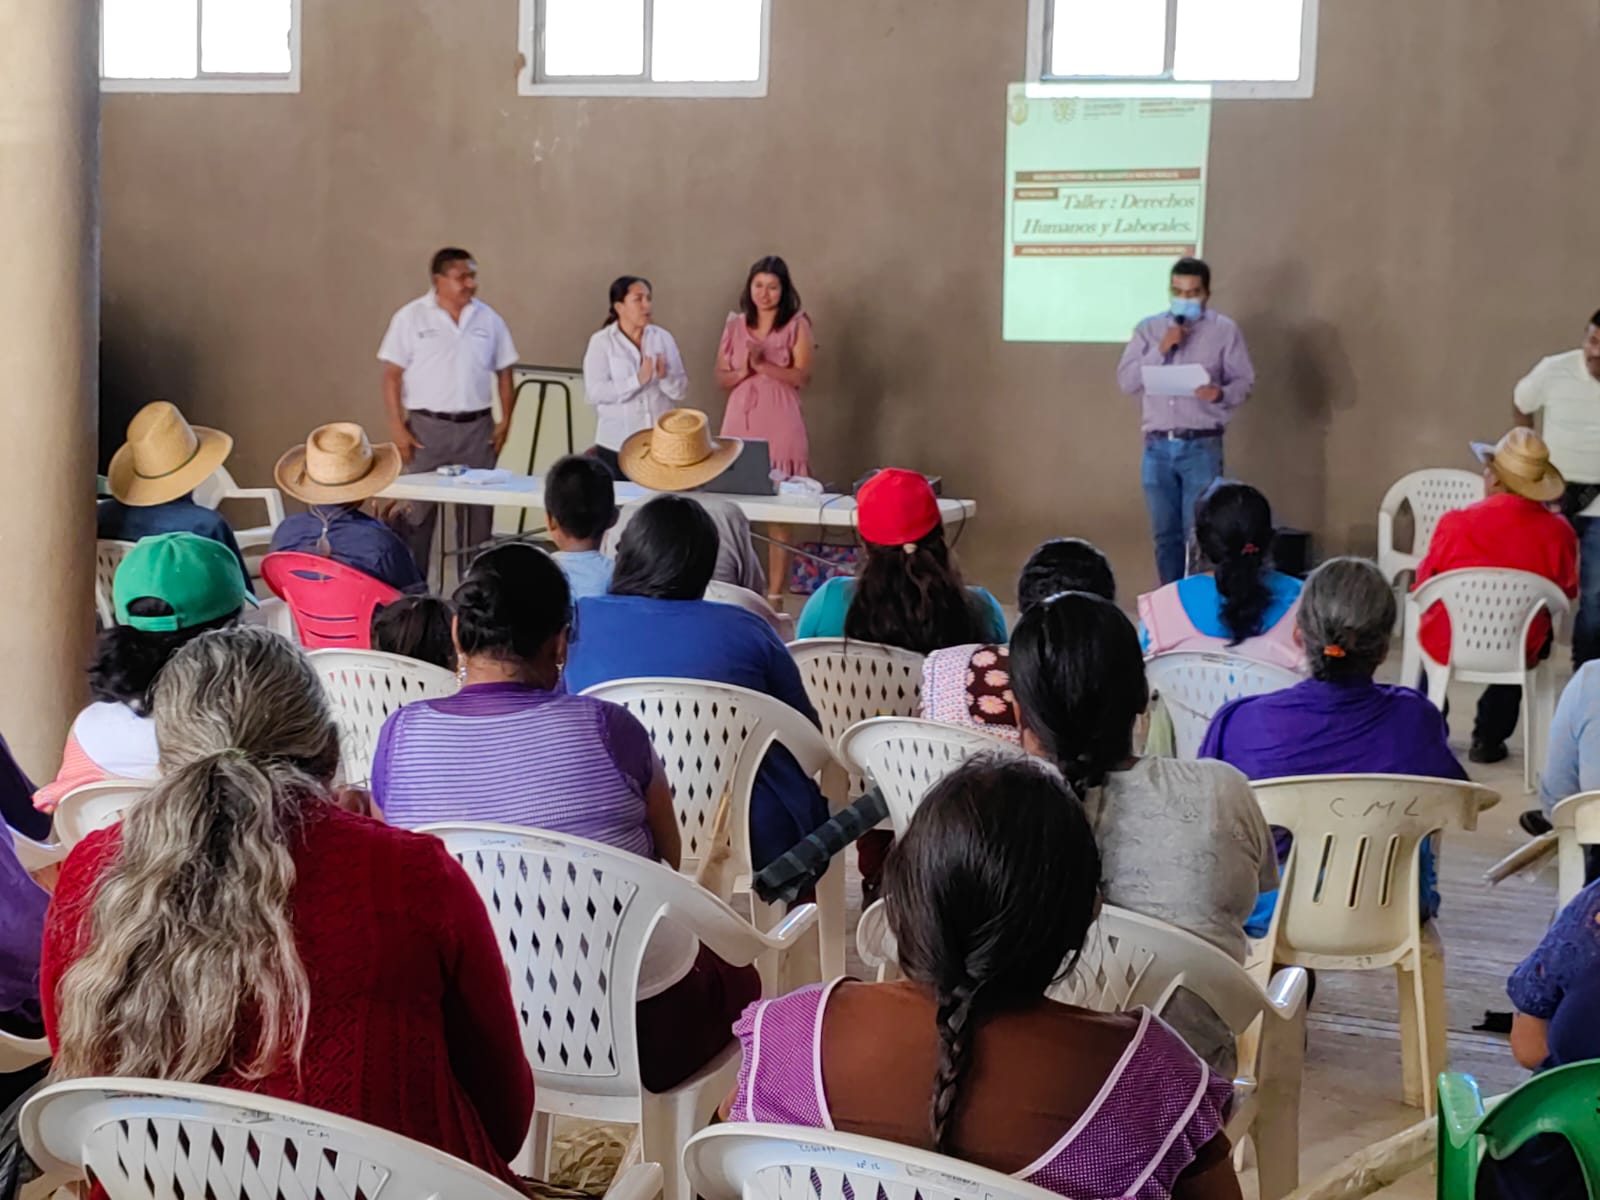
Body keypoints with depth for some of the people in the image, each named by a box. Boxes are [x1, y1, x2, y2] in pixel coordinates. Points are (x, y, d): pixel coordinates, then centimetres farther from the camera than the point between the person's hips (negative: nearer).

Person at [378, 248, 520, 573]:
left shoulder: (488, 319, 5)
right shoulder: (411, 318, -3)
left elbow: (503, 372, 11)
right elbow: (392, 375, -4)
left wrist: (505, 420, 3)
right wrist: (397, 426, -9)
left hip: (477, 427, 3)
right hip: (427, 426, -3)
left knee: (478, 509, 7)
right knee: (418, 509, 1)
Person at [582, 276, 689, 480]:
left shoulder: (663, 338, 6)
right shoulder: (601, 342, -2)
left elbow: (681, 390, 4)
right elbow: (594, 392, -14)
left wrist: (665, 376, -17)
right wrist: (637, 380, -23)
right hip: (617, 445, -2)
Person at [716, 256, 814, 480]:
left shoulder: (797, 325, 1)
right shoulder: (735, 326, 10)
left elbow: (803, 378, -7)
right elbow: (721, 378, 11)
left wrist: (762, 365, -16)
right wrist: (742, 373, -9)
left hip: (780, 421, -3)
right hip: (740, 421, 3)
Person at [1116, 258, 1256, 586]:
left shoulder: (1224, 330, 3)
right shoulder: (1148, 328, 10)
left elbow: (1244, 382, 0)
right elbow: (1126, 381, 2)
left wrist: (1220, 394, -21)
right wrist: (1161, 350, -10)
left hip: (1202, 446, -3)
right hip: (1157, 446, 3)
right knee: (1165, 533, 6)